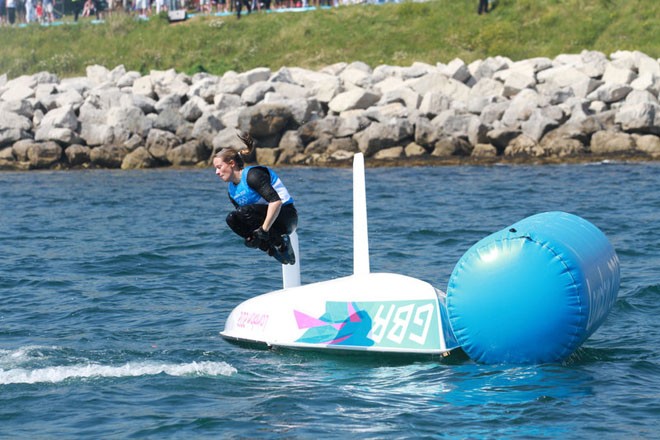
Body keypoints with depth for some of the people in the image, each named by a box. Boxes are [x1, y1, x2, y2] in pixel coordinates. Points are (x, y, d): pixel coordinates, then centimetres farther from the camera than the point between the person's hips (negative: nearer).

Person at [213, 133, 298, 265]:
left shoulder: (252, 175, -18)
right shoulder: (232, 191, 10)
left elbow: (276, 201, -28)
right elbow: (242, 216, 16)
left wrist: (264, 229, -30)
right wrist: (252, 236, -5)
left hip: (286, 216, -8)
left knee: (243, 212, -29)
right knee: (232, 219, -13)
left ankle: (280, 241, -14)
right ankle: (272, 248, -5)